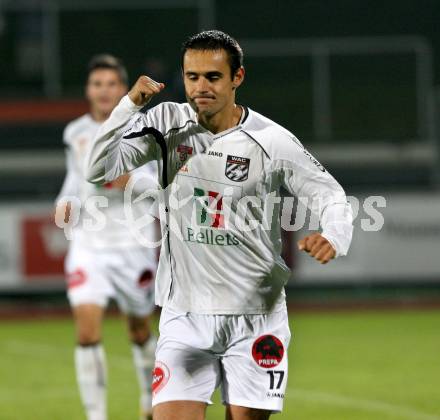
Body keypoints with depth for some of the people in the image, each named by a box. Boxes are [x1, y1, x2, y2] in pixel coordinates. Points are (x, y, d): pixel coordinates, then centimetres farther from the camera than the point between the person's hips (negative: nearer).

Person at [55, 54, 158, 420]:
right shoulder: (76, 134, 6)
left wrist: (134, 181, -23)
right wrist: (66, 202, 5)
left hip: (133, 243, -1)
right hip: (88, 242, 2)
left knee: (139, 329, 13)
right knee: (87, 327, -15)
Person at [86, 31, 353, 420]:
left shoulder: (272, 140, -7)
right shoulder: (167, 122, -1)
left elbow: (330, 196, -1)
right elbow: (98, 169, -7)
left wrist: (332, 238, -23)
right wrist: (130, 104, -18)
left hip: (257, 315, -1)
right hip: (185, 313, 1)